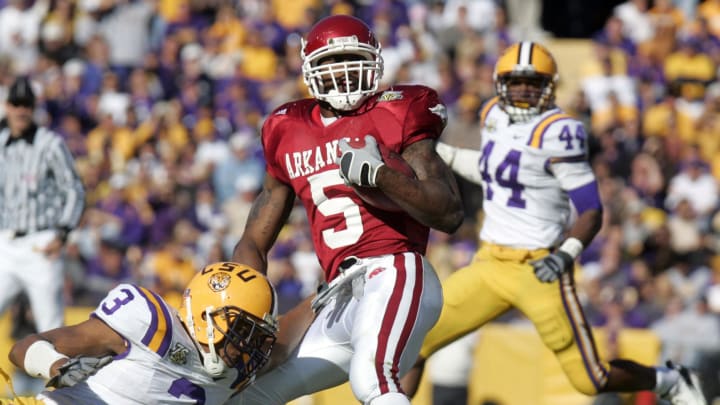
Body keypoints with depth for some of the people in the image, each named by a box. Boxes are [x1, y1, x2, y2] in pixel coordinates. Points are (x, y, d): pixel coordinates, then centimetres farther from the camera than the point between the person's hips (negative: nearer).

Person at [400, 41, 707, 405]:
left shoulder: (557, 132, -17)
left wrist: (566, 256, -31)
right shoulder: (495, 116, 6)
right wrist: (440, 154, 22)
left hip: (537, 269, -7)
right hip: (489, 264, 7)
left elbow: (591, 212, -16)